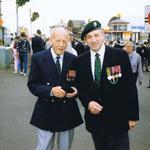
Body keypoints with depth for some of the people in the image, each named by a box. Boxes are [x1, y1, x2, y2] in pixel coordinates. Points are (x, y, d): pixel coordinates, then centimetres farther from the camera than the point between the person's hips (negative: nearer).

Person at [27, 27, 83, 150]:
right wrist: (50, 91, -23)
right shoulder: (38, 58, -6)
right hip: (46, 111, -2)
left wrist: (76, 91, -14)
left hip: (68, 111, 2)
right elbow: (32, 85, -7)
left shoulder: (74, 59, 0)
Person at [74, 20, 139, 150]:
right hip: (94, 118, 3)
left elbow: (130, 86, -6)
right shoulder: (80, 61, 2)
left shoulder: (120, 55, -8)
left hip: (117, 118, -3)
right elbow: (80, 87, 8)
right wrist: (88, 103, -12)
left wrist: (133, 115, -5)